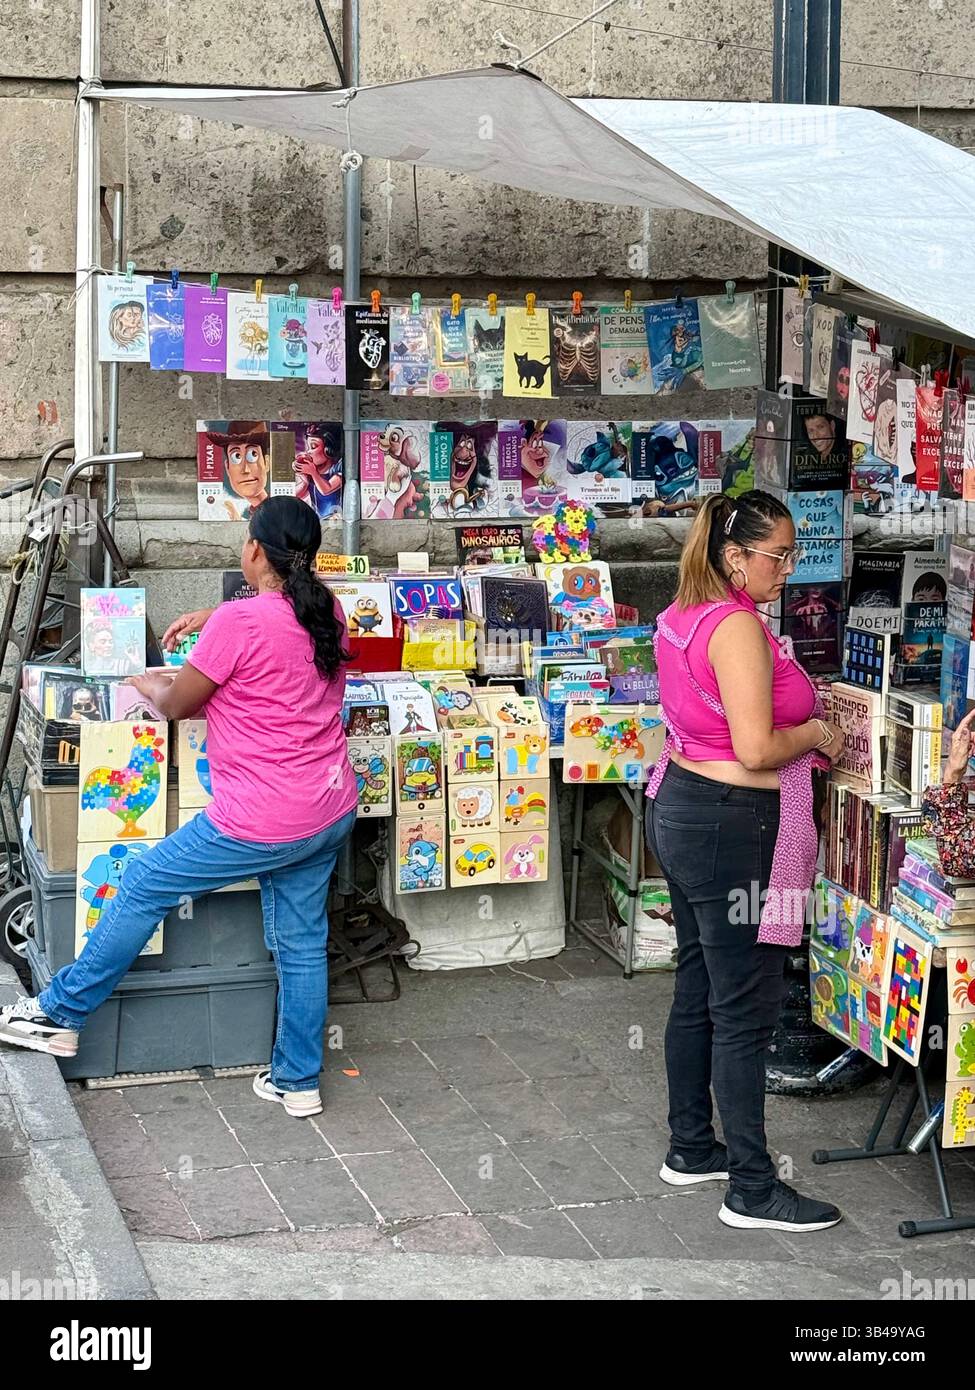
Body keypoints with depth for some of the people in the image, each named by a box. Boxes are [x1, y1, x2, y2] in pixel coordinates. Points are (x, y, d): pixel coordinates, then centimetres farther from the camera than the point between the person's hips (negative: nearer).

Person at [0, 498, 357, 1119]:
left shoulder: (238, 623, -20)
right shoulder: (328, 612, 3)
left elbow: (176, 704, -6)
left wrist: (144, 682, 15)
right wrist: (211, 618, 21)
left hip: (262, 823, -7)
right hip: (332, 813, 7)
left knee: (142, 890, 9)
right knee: (302, 943, 16)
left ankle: (60, 1014, 21)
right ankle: (298, 1081, 25)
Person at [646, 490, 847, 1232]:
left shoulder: (685, 615, 10)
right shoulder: (737, 625, -20)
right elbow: (756, 748, -25)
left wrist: (801, 722, 14)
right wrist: (815, 734, -6)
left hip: (682, 804, 10)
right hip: (730, 825, -10)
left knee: (698, 991, 18)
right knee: (745, 1009, -4)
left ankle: (692, 1149, 29)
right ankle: (752, 1190, 3)